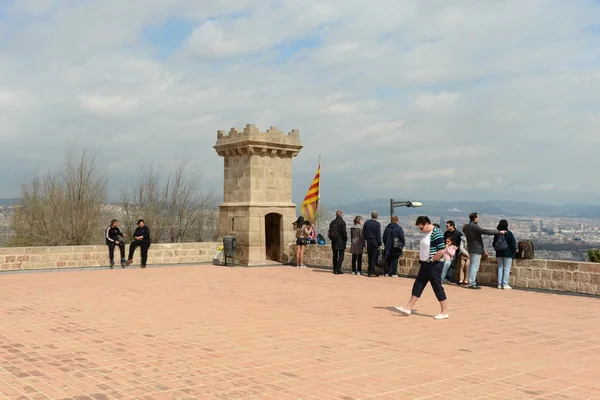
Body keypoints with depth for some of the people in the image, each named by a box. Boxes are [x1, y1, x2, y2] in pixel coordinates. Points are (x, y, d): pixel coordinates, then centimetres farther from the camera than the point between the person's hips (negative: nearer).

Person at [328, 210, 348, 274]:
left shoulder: (332, 222, 5)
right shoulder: (342, 222, -12)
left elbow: (330, 232, 7)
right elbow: (344, 232, -14)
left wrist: (332, 239, 14)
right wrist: (345, 239, -1)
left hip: (334, 241, 6)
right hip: (341, 241, -5)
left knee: (335, 256, 14)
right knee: (341, 256, -1)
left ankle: (335, 269, 18)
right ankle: (338, 270, -8)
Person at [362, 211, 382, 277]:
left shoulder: (366, 222, 5)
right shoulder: (377, 224, -9)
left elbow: (363, 233, 7)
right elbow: (378, 235, -9)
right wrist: (380, 244, -5)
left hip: (368, 241, 4)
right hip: (375, 242, -4)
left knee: (370, 257, 12)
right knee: (374, 257, 0)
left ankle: (370, 271, 14)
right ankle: (372, 272, -2)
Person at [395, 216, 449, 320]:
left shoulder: (436, 234, -18)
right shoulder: (426, 234, 11)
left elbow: (441, 251, -25)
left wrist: (431, 260, -17)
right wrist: (421, 258, 12)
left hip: (434, 265, -10)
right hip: (425, 264, 10)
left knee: (437, 288, -2)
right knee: (417, 286, 10)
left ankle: (445, 312, 8)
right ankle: (408, 308, 15)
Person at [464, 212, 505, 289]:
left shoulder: (468, 226, 14)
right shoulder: (474, 226, -17)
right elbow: (485, 231, -23)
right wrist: (499, 232, -18)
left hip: (471, 249, 10)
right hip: (476, 250, -10)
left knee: (471, 266, 13)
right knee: (475, 267, -8)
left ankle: (471, 283, 17)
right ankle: (472, 283, -9)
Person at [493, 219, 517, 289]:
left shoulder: (497, 234, 1)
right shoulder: (509, 233, -12)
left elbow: (494, 244, 10)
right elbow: (513, 244, -9)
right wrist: (514, 252, 3)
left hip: (499, 254, 4)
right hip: (508, 254, -4)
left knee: (500, 268, 10)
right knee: (506, 269, 0)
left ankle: (499, 284, 10)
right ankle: (505, 284, -2)